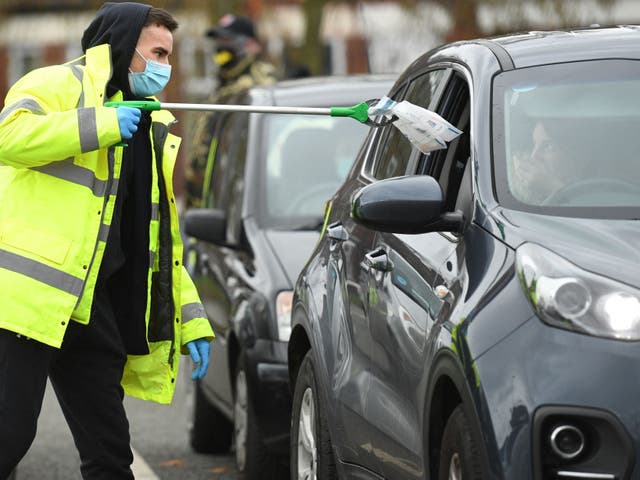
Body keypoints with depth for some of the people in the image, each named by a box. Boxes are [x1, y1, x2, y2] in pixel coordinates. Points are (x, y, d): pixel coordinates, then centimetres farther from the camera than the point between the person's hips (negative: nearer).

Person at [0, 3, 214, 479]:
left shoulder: (153, 133, 25)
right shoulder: (59, 85, 2)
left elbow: (163, 241, 26)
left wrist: (192, 321, 18)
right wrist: (100, 124, -17)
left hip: (92, 310, 8)